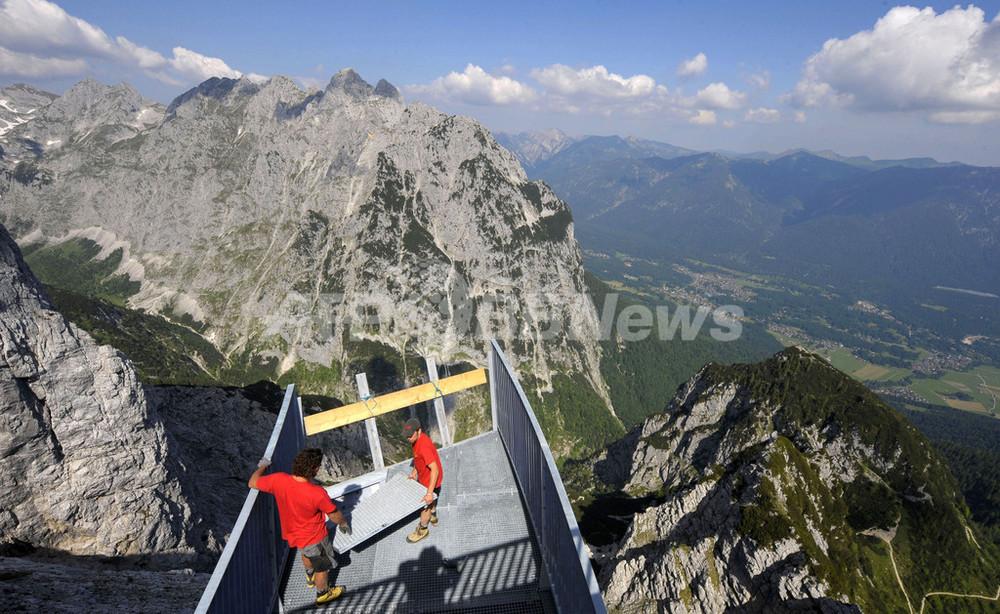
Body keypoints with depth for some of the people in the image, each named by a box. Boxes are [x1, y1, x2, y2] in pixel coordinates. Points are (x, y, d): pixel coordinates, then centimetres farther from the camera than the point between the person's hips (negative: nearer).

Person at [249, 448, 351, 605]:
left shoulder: (278, 480, -28)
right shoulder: (318, 493, -38)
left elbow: (253, 483, -8)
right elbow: (334, 515, -20)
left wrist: (262, 466, 10)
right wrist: (344, 524, 2)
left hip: (292, 533, 6)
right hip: (314, 537, -6)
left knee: (306, 554, 38)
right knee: (322, 566, 24)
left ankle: (310, 577, 64)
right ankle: (322, 594, 48)